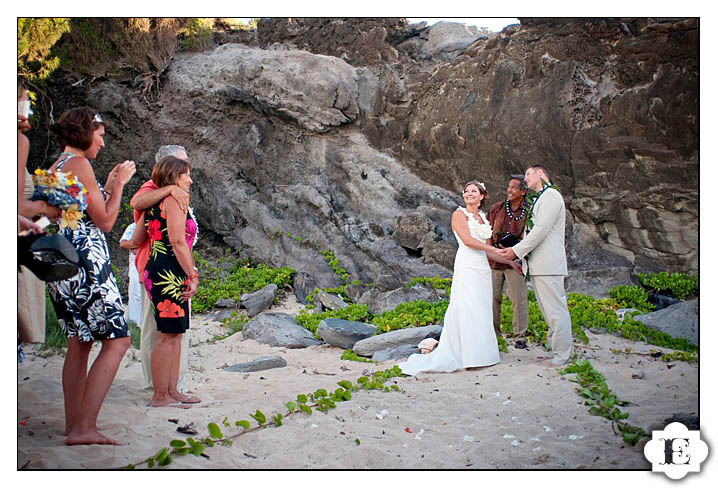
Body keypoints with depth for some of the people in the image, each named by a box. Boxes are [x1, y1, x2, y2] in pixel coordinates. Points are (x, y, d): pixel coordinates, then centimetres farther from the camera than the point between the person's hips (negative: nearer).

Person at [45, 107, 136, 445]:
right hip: (84, 263, -10)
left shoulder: (55, 167, 19)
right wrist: (119, 183, 0)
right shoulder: (79, 164, -10)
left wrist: (107, 186, 23)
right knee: (117, 340, -9)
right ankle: (84, 428, -12)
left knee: (78, 343, 14)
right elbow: (105, 221, -10)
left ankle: (73, 426, 17)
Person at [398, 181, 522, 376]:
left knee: (481, 311, 6)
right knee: (468, 309, -8)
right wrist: (494, 248, -9)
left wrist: (509, 261, 18)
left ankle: (482, 354, 10)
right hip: (467, 267, -7)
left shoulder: (483, 218, 20)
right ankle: (470, 357, -6)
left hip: (482, 268, 7)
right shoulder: (459, 214, 0)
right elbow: (467, 240, -13)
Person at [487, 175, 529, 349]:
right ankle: (494, 333, 18)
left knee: (519, 298, -4)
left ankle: (520, 336, 6)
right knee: (493, 297, 6)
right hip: (494, 260, 2)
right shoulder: (496, 209, 7)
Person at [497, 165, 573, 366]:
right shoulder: (539, 200, 24)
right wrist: (520, 258, 18)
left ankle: (562, 355, -3)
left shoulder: (551, 195, -7)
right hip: (537, 265, 10)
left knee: (555, 309, -7)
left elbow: (541, 230, -16)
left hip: (548, 264, -10)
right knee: (548, 310, 10)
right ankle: (560, 347, 16)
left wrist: (517, 250, -13)